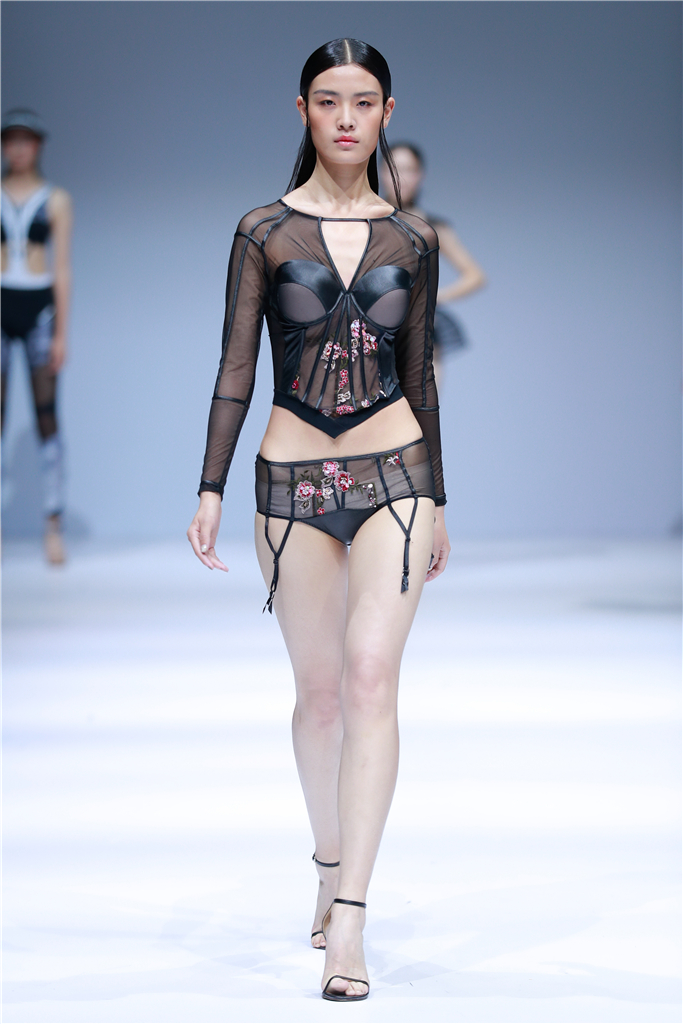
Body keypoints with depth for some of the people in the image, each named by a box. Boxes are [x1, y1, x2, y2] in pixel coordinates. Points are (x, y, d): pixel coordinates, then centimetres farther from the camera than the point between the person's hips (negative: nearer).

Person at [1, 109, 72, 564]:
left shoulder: (56, 200, 4)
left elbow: (62, 269, 0)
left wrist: (61, 333, -6)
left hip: (39, 308, -1)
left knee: (47, 416, -3)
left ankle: (55, 526, -3)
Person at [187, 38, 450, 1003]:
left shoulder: (412, 238, 6)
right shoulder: (264, 231, 1)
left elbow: (419, 374, 12)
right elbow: (236, 367, 0)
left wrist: (435, 500, 14)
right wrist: (211, 490, -6)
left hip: (392, 473, 0)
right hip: (293, 479, 0)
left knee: (371, 674, -15)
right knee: (319, 688, 9)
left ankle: (350, 916, -18)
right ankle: (330, 867, 31)